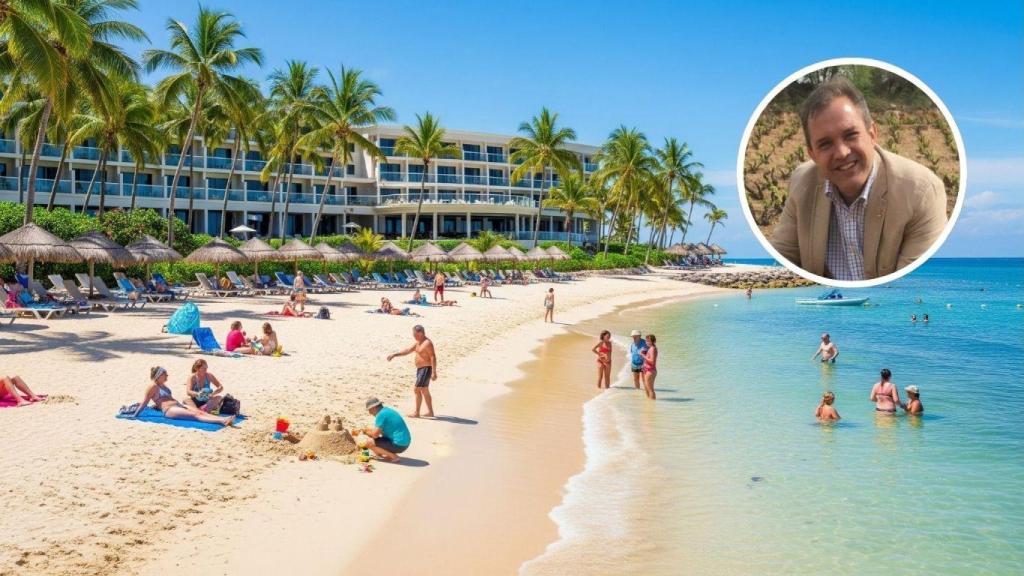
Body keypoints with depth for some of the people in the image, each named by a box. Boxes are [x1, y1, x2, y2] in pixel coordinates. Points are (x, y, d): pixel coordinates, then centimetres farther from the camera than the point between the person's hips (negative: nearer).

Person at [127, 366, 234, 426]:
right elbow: (145, 402, -1)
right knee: (195, 415, -27)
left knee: (199, 411, -16)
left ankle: (224, 419, -38)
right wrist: (135, 415, -1)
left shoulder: (163, 385, 24)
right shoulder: (153, 386, 0)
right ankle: (222, 421, -46)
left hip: (178, 406, 9)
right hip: (169, 410, -9)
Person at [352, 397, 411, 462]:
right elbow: (377, 430, 23)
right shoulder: (386, 410, 13)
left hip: (398, 445, -10)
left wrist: (365, 432, 3)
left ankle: (394, 457, -7)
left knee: (368, 442, -10)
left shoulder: (381, 414, -16)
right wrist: (362, 429, 19)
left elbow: (375, 434, -16)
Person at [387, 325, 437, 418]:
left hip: (426, 369, -10)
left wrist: (434, 372, -25)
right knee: (425, 391, 15)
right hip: (420, 369, 10)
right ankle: (430, 412, 22)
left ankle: (416, 413, -2)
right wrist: (394, 354, 12)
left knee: (417, 389, -8)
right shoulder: (418, 343, 13)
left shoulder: (427, 343, -18)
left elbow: (433, 357, -21)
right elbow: (407, 350, 18)